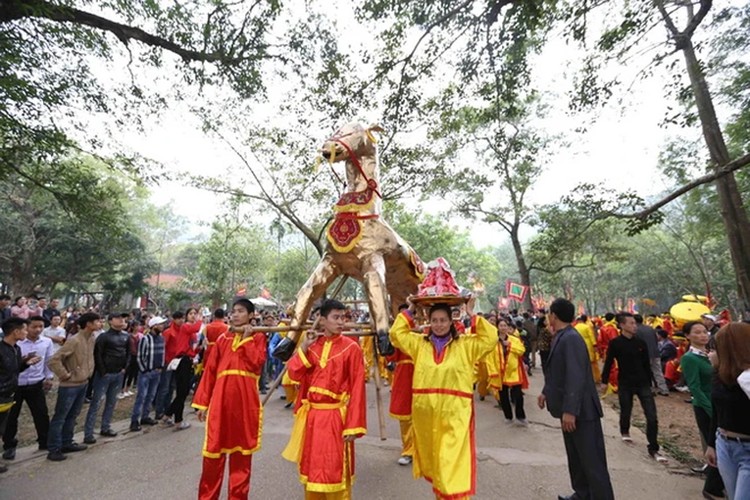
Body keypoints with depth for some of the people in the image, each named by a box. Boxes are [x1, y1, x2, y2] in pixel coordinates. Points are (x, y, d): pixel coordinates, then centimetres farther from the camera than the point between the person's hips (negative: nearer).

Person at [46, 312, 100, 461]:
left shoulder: (92, 339, 2)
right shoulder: (74, 341, -23)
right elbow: (54, 360, -24)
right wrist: (65, 375, -16)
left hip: (83, 384, 8)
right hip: (70, 386, -8)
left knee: (72, 416, 18)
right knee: (60, 417, 6)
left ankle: (67, 443, 30)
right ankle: (54, 449, 17)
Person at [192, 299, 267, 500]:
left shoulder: (258, 338, 2)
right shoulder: (222, 339, 9)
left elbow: (256, 364, -14)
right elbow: (209, 371, 8)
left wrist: (246, 339, -12)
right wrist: (202, 402, 5)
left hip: (245, 401, -2)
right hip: (221, 399, 2)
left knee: (242, 452, 9)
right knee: (214, 450, 9)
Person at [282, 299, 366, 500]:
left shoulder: (351, 348, -11)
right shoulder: (310, 344, 2)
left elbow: (357, 389, -11)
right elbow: (294, 374, -5)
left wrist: (353, 425, -13)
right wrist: (304, 347, -15)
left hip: (334, 417, -4)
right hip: (310, 415, 4)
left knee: (334, 470, 7)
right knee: (311, 466, 19)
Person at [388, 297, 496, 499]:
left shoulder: (465, 344, 0)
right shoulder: (419, 343, 6)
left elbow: (491, 338, -7)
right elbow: (396, 333, 6)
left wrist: (473, 316, -8)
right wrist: (409, 312, 3)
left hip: (454, 414, -3)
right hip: (425, 413, 3)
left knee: (453, 464, 0)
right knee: (431, 460, 18)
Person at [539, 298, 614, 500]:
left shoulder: (571, 339, -24)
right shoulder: (560, 337, 6)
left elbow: (576, 377, -28)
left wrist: (570, 410, -27)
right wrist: (546, 392, 20)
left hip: (581, 410, -10)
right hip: (569, 408, 10)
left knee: (591, 459, 4)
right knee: (575, 455, 22)